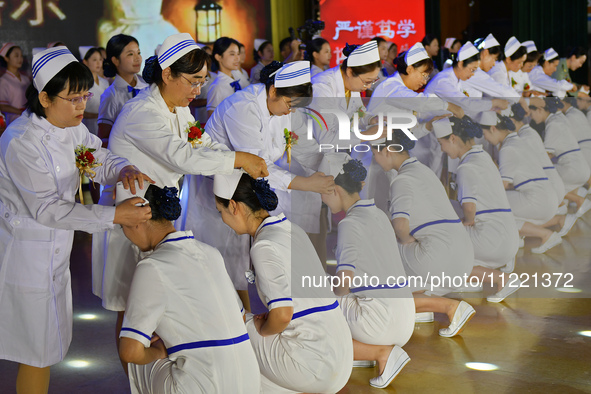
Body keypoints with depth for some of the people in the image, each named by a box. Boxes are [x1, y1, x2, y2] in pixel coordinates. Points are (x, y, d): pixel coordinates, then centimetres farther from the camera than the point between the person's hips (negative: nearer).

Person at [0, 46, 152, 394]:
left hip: (55, 250, 8)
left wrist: (124, 170, -14)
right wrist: (115, 216, -29)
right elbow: (47, 209, -26)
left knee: (49, 343, 18)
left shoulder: (73, 129, 0)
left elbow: (100, 159, 12)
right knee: (39, 351, 3)